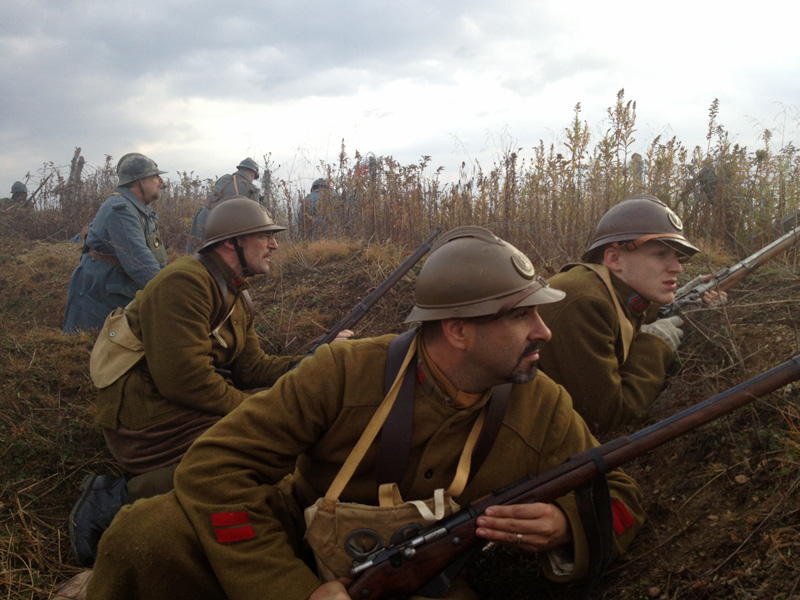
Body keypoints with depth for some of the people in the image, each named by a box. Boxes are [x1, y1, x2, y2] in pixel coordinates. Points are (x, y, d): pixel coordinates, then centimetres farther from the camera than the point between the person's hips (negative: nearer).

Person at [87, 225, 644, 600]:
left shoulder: (545, 408, -9)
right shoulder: (347, 372, -18)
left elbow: (621, 497, 1)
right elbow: (217, 464, -21)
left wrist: (563, 526, -24)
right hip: (296, 542, -2)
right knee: (144, 535, -27)